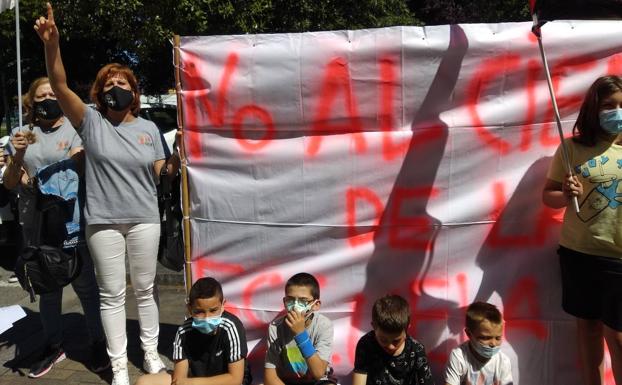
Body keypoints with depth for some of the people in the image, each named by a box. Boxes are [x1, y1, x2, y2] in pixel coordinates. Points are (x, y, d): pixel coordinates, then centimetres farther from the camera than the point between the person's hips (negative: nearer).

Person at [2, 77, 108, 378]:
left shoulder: (74, 130, 0)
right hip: (36, 226, 4)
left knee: (85, 286, 1)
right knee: (47, 289, 13)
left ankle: (99, 344, 12)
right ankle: (53, 346, 26)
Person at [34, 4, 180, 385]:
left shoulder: (148, 127, 6)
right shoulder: (91, 121, -1)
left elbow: (160, 173, 8)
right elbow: (60, 86, -16)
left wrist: (178, 158, -12)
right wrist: (52, 44, -30)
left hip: (144, 219, 2)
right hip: (103, 221, -2)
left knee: (146, 288, 13)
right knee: (112, 293, 7)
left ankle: (151, 354, 29)